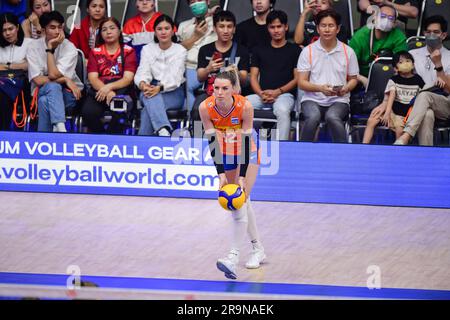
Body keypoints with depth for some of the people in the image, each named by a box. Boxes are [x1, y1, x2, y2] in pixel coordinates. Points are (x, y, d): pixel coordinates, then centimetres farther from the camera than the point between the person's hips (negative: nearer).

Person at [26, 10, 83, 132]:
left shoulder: (69, 48, -10)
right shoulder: (34, 47, -5)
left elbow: (53, 74, -21)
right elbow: (38, 80, -13)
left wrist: (50, 48, -18)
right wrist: (65, 80, -18)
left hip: (68, 93, -1)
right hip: (43, 92, 1)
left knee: (46, 102, -35)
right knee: (52, 86, -36)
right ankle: (60, 128, -46)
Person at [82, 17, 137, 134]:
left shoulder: (128, 51, 12)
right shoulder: (95, 52, 17)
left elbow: (128, 79, -1)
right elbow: (93, 78, 3)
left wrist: (109, 87, -20)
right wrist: (107, 92, -18)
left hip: (121, 90, -2)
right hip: (99, 90, 2)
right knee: (88, 112, -32)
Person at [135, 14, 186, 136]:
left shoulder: (180, 50, 1)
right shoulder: (147, 49, 12)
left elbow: (175, 77, -14)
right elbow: (142, 72, -3)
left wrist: (160, 88, -34)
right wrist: (143, 84, -29)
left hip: (174, 93, -1)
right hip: (152, 89, 1)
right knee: (150, 96, -38)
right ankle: (164, 131, -60)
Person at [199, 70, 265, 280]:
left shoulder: (245, 107, -30)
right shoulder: (206, 108, -23)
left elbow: (246, 142, -26)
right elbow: (213, 142, -20)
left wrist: (242, 178, -29)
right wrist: (221, 174, -27)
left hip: (247, 152, -3)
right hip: (225, 153, 3)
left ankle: (233, 257, -26)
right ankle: (258, 250, 22)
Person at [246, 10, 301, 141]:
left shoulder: (294, 50, 11)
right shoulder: (259, 50, 21)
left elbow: (297, 78, 4)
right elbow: (253, 76, 15)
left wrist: (278, 92, -10)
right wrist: (261, 93, -6)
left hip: (285, 94, -3)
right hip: (262, 94, 3)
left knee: (282, 110, -39)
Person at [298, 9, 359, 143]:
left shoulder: (348, 52, 7)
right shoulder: (308, 51, 5)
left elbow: (353, 79, 16)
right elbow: (301, 83, 3)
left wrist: (346, 89, -8)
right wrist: (320, 88, -17)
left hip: (339, 101, 0)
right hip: (312, 99, 0)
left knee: (332, 117, -35)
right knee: (313, 117, -35)